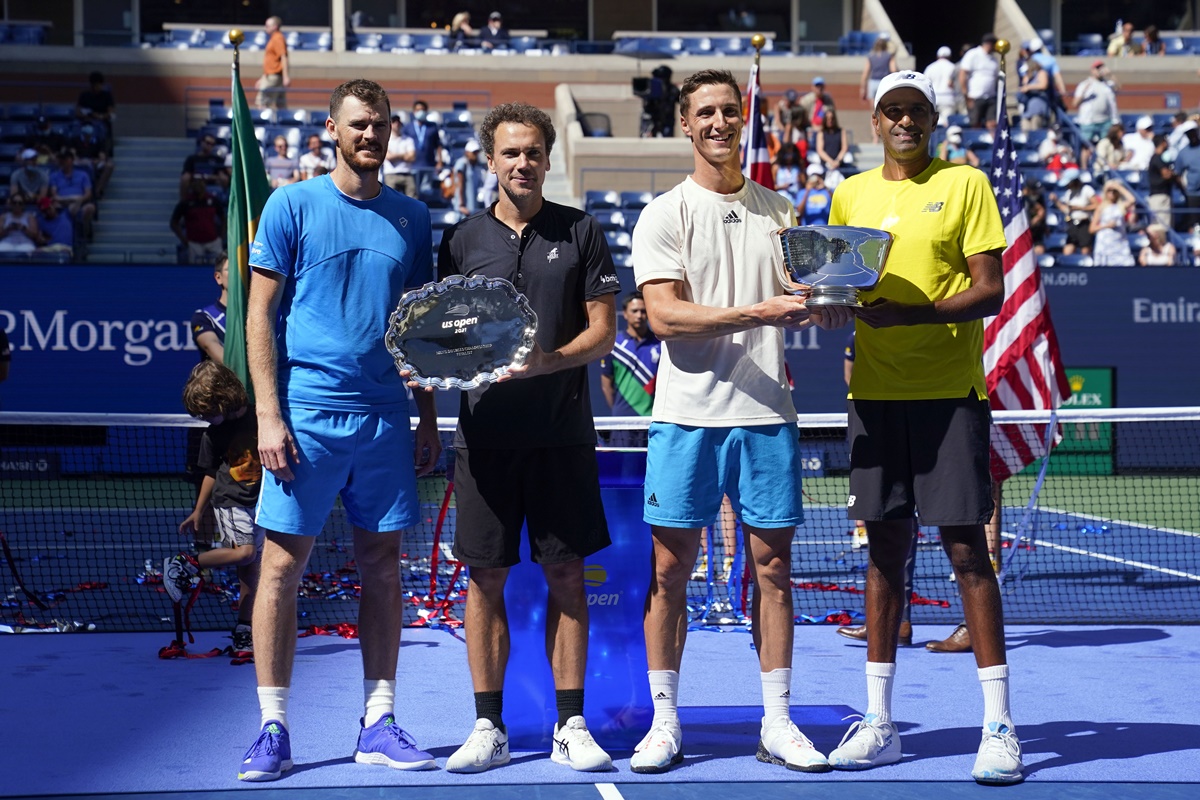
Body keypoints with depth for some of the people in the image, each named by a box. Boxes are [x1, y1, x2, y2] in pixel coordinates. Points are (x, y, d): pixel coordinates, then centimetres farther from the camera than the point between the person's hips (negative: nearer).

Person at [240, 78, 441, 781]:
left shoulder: (411, 217, 11)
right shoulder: (293, 206, 1)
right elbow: (261, 314, -1)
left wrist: (428, 420, 11)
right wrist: (269, 415, -9)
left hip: (386, 418, 4)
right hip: (307, 414, -3)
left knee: (383, 564, 6)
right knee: (283, 565, -3)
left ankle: (379, 724, 13)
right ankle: (273, 729, 4)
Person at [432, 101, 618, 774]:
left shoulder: (582, 233, 5)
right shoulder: (464, 239, 8)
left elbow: (603, 331, 1)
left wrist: (547, 361, -17)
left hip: (563, 433, -1)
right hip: (485, 433, 1)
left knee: (566, 575, 3)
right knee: (487, 578, 2)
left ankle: (571, 725, 10)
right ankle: (490, 728, 10)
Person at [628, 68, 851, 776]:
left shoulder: (779, 212, 13)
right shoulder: (665, 214, 1)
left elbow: (799, 309, 15)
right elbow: (664, 316, -11)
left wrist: (826, 308, -9)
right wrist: (757, 312, -21)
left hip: (768, 414, 3)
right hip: (687, 416, -3)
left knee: (773, 567, 4)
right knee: (670, 569, 0)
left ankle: (777, 724, 11)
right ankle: (664, 723, 9)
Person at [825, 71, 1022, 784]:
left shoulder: (964, 183, 0)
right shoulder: (850, 195, 13)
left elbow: (990, 291, -6)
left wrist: (908, 314, -20)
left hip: (950, 391, -4)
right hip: (875, 391, 4)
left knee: (966, 547, -6)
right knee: (885, 549, 7)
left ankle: (1000, 726, -2)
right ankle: (879, 724, 12)